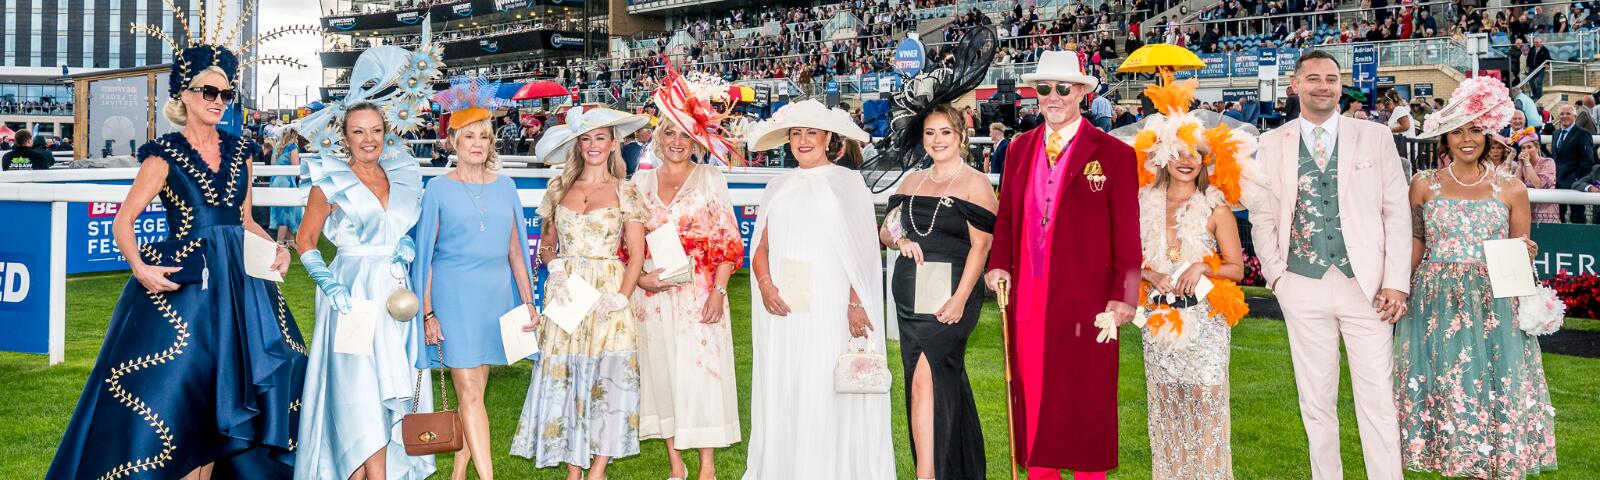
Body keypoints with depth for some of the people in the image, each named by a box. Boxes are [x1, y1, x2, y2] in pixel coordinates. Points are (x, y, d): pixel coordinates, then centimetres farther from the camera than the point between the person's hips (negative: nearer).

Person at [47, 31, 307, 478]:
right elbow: (123, 220, -4)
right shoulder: (165, 154, -3)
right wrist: (140, 268, -20)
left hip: (240, 284, 5)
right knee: (171, 393, -5)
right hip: (183, 281, -5)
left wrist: (276, 247, 0)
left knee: (222, 396, 5)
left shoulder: (238, 151, 11)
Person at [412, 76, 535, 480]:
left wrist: (527, 301, 11)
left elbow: (514, 249, 14)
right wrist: (428, 312, -4)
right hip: (454, 294, -4)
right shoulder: (438, 189, -1)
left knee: (474, 387, 7)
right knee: (469, 391, -8)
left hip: (496, 293, 4)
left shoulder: (504, 186, 9)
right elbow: (425, 254, 0)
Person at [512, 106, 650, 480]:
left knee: (607, 377, -5)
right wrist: (555, 265, -8)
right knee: (565, 376, 0)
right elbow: (546, 245, 13)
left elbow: (636, 253, -1)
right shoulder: (558, 190, 10)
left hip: (608, 292, -2)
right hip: (565, 294, 2)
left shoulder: (624, 192, 3)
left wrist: (621, 297, -13)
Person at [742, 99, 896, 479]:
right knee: (781, 390, 4)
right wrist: (765, 285, -7)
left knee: (827, 394, -4)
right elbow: (761, 246, 13)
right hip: (784, 305, 4)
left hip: (830, 305, -4)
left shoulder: (847, 183, 4)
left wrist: (856, 303, -14)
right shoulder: (779, 187, 16)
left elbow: (860, 249, -3)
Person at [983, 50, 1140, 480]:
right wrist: (998, 264, 2)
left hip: (1084, 299, -4)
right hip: (1027, 296, 4)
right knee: (1032, 393, 8)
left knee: (1086, 400, 3)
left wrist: (1124, 296, -11)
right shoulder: (1020, 149, 12)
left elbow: (1127, 234, -5)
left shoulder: (1113, 154, -3)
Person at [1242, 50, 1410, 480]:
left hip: (1366, 284, -1)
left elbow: (1397, 213, 2)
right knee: (1316, 400, 8)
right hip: (1303, 287, 1)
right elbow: (1262, 217, 8)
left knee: (1376, 397, -1)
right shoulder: (1272, 144, 6)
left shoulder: (1376, 137, 4)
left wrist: (1396, 282, -4)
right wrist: (1276, 276, 0)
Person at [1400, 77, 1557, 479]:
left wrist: (1526, 255, -13)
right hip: (1438, 304, 0)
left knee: (1494, 390, -3)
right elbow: (1414, 245, 10)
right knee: (1448, 390, 1)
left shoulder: (1511, 189, 4)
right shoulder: (1424, 185, 5)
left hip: (1493, 307, 0)